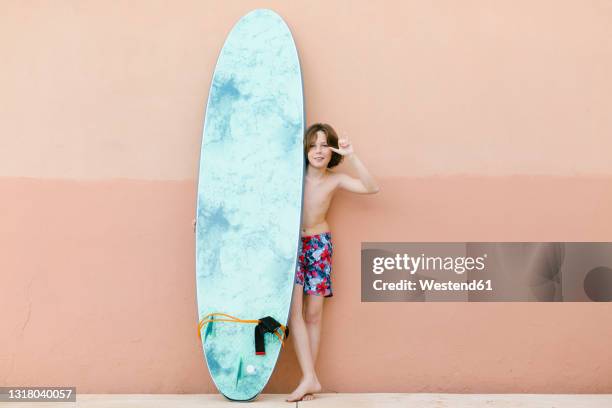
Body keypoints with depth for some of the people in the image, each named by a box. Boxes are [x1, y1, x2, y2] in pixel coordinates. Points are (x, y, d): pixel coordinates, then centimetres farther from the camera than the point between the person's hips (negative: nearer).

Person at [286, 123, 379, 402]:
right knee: (294, 310, -11)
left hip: (319, 245, 1)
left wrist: (351, 156, -19)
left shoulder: (334, 180, -3)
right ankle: (310, 379, -9)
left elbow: (372, 188, -11)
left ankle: (309, 378, 9)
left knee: (313, 313, 2)